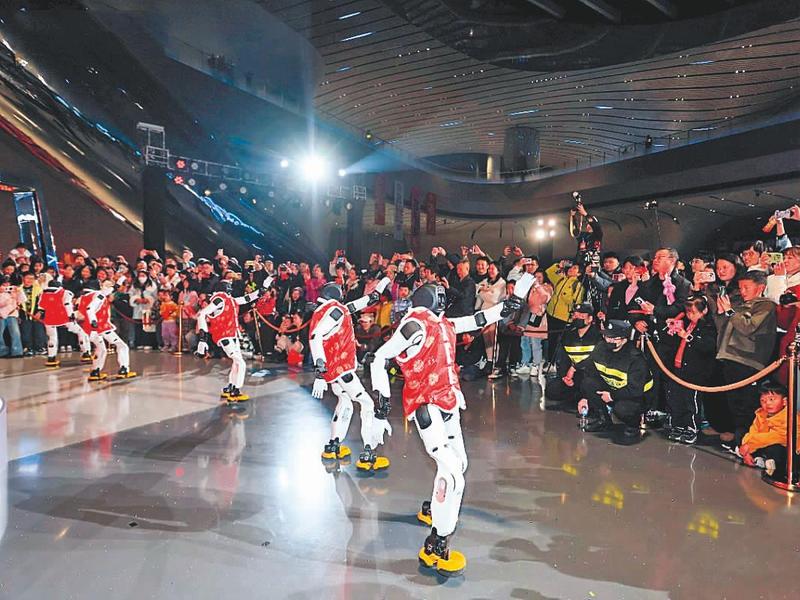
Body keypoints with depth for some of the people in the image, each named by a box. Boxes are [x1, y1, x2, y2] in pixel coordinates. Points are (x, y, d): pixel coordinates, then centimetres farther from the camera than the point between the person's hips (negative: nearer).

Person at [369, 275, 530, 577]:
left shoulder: (443, 324, 12)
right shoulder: (415, 324, -14)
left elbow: (477, 320, 21)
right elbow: (380, 358, -11)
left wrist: (508, 305, 12)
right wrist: (382, 395, -14)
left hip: (448, 404, 10)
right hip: (426, 406, -10)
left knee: (459, 462, 21)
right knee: (450, 469, -19)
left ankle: (433, 509, 44)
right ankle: (435, 547, -11)